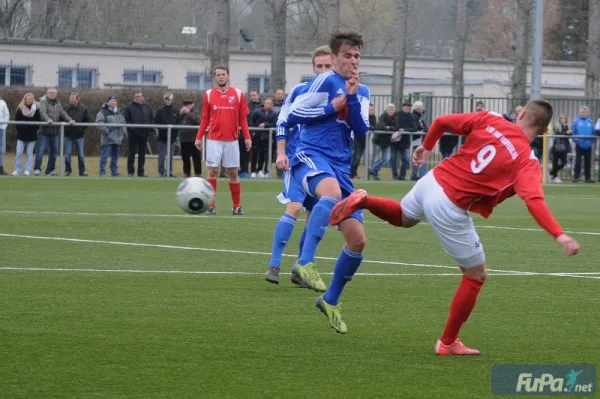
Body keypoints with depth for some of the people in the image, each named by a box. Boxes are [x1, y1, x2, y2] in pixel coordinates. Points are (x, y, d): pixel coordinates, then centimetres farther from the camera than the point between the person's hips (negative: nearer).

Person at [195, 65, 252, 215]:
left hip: (232, 140, 0)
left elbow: (243, 118, 6)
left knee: (233, 173, 4)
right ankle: (211, 206, 2)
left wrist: (247, 137, -2)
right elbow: (205, 119, 9)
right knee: (212, 172, -2)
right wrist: (199, 137, 3)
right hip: (214, 140, 0)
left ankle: (237, 206, 11)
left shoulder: (238, 94, 4)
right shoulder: (208, 95, 5)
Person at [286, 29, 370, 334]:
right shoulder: (326, 81, -1)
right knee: (332, 193, -43)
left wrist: (352, 97, -6)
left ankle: (330, 301, 21)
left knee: (358, 240, 3)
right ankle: (305, 262, -50)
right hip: (311, 156, -8)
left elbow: (361, 132, 4)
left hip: (340, 167, 8)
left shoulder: (362, 92, 19)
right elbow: (293, 115, -5)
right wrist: (332, 107, -7)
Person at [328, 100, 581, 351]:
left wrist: (426, 147, 24)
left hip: (431, 182, 6)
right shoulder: (527, 162, -14)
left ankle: (363, 201, 17)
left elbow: (441, 121, 5)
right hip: (449, 208, -6)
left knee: (403, 217, 43)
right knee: (476, 276, 12)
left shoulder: (489, 120, 0)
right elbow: (534, 201, -29)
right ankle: (447, 343, 18)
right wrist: (560, 236, -34)